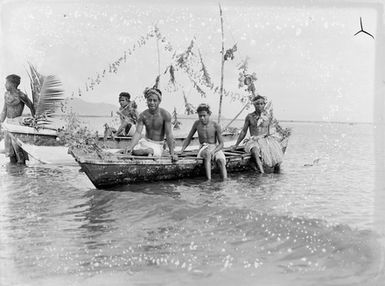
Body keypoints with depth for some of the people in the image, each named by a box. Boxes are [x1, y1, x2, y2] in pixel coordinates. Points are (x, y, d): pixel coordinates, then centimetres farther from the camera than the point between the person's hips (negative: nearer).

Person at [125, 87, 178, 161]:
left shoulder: (165, 115, -16)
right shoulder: (143, 115, -6)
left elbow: (169, 135, -17)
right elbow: (138, 133, -12)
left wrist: (172, 153, -22)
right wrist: (130, 147, -29)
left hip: (157, 145, -4)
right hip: (145, 141, 4)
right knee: (130, 151, -22)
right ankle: (149, 151, -7)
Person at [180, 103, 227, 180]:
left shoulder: (215, 125, -7)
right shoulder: (197, 124, -1)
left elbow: (221, 144, -5)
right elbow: (188, 139, 11)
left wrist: (213, 151, -25)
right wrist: (181, 151, -2)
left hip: (215, 148, 0)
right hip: (203, 149, 0)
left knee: (221, 160, -34)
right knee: (207, 154, -37)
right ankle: (209, 180, -45)